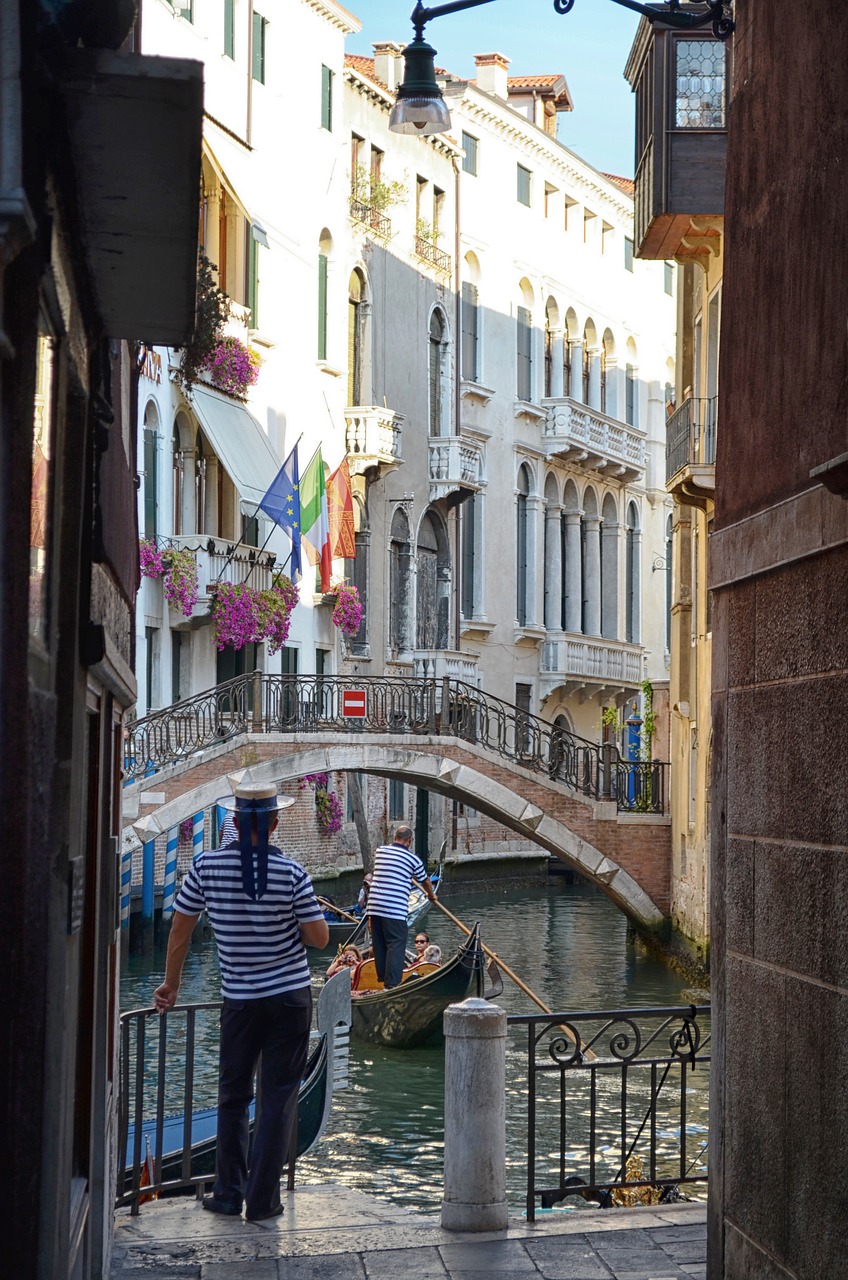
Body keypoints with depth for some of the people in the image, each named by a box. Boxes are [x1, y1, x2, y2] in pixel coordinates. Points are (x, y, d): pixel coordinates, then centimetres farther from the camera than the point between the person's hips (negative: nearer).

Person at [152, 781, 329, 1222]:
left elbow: (181, 928, 1)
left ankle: (228, 1194, 17)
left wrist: (171, 984, 14)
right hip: (290, 997, -1)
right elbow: (319, 937, -8)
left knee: (232, 1097, 15)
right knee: (279, 1098, 4)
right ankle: (262, 1199, 4)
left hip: (239, 1000, 2)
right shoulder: (291, 872, -11)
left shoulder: (207, 866, -6)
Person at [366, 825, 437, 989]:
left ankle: (383, 979, 22)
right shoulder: (412, 858, 0)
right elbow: (425, 881, 16)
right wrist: (431, 896, 37)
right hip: (394, 909, -5)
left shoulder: (380, 851, 11)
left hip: (374, 906, 5)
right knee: (396, 945, -2)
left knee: (379, 945, 13)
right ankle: (392, 983, -7)